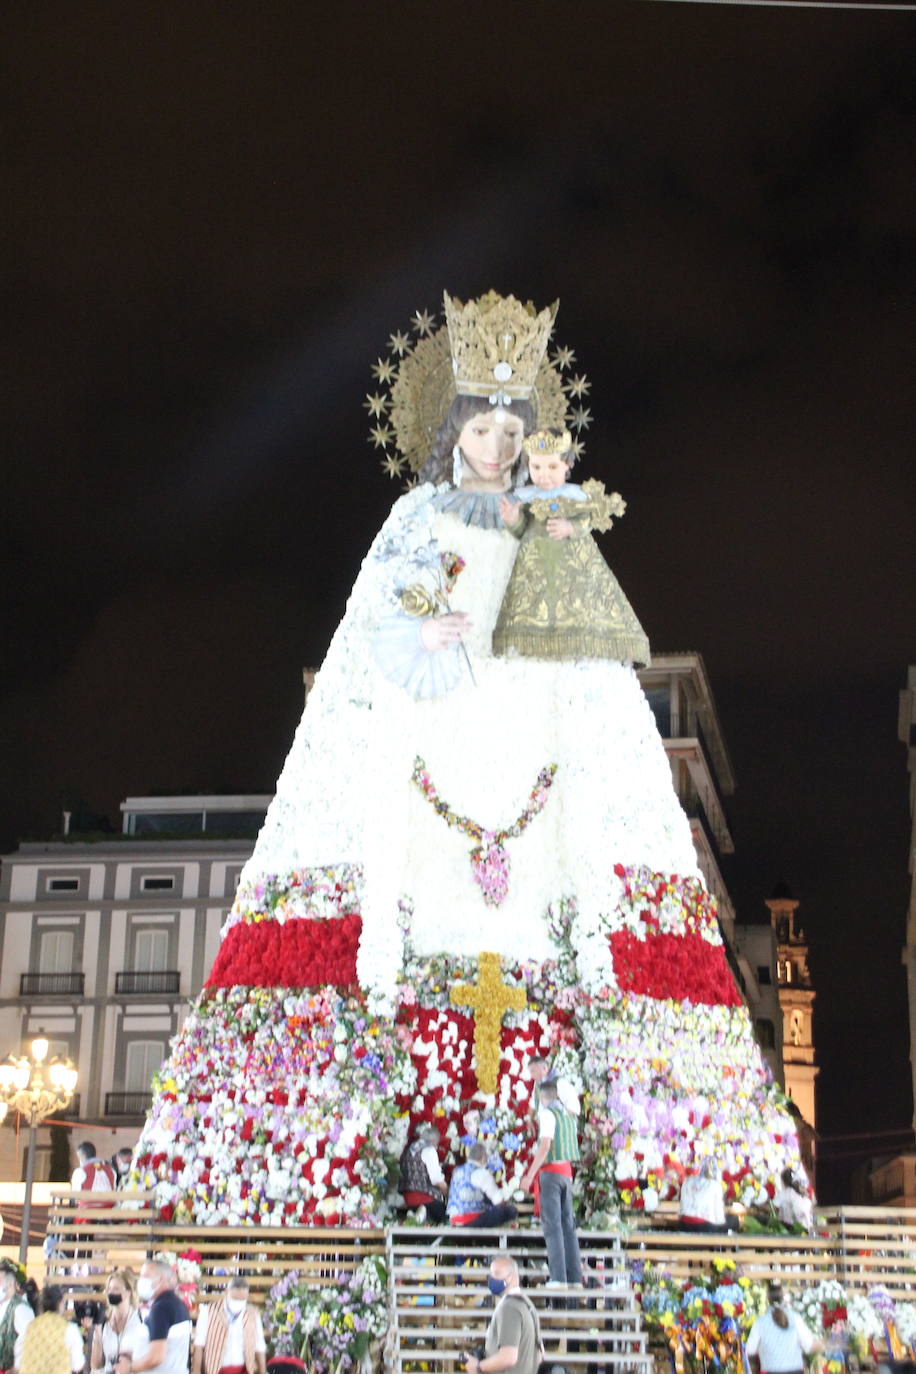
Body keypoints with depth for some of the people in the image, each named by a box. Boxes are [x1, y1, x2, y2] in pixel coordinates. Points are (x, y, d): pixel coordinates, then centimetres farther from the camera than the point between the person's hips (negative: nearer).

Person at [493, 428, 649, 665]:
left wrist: (570, 528, -21)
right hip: (534, 563, 0)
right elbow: (521, 531, 5)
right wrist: (513, 520, -17)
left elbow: (587, 523, -2)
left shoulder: (578, 495, 6)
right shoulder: (524, 496, 7)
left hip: (573, 563, 0)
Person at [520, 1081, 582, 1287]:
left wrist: (530, 1175, -19)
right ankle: (574, 1276, 8)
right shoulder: (568, 1116, 15)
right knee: (568, 1225, 9)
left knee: (552, 1225, -9)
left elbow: (545, 1146, -18)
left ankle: (558, 1277, -15)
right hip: (567, 1172, 7)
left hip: (550, 1171, -7)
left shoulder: (548, 1113, -8)